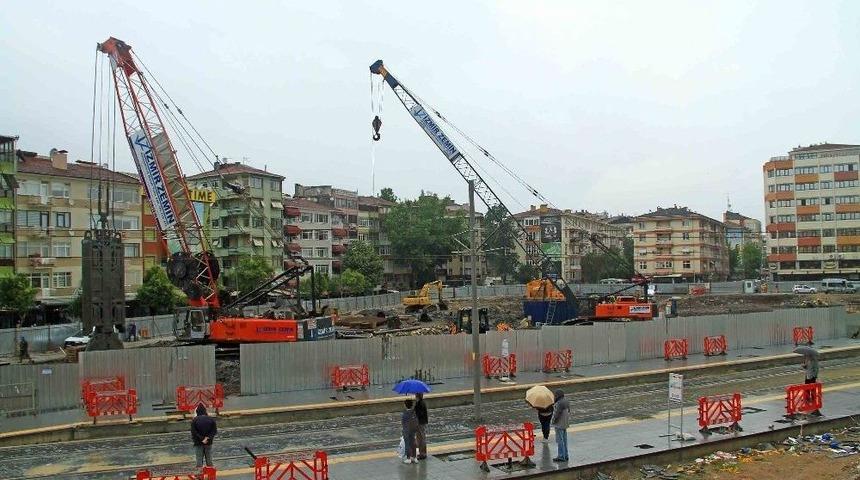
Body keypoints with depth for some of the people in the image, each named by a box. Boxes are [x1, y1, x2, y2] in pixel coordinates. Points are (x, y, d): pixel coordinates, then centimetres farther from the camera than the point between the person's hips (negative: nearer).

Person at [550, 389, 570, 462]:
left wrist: (553, 421, -6)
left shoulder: (559, 403, -22)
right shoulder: (566, 401, 8)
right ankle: (565, 456, 21)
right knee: (564, 440, 15)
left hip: (559, 424, -10)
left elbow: (556, 414, -21)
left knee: (560, 440, -3)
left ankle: (561, 456, 0)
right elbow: (568, 412, 14)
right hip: (565, 424, 10)